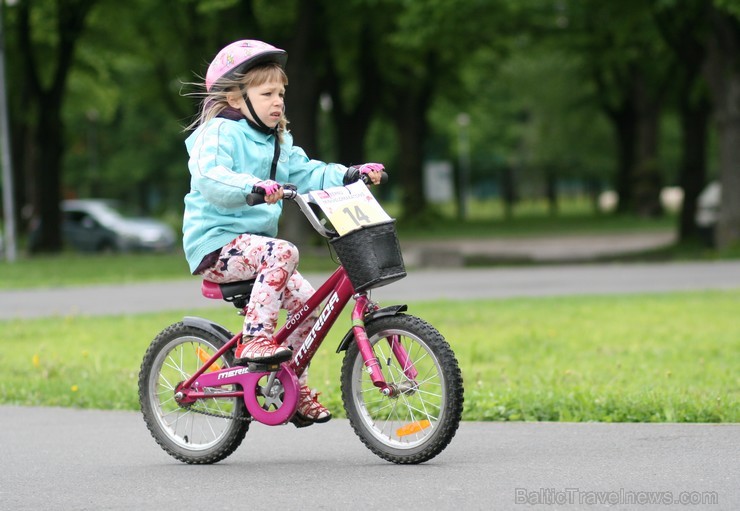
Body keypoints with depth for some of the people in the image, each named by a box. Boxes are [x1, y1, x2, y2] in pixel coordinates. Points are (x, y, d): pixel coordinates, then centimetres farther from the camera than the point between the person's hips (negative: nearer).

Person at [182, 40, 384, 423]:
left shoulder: (278, 143, 16)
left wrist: (350, 175, -1)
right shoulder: (218, 133, -11)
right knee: (282, 252, -32)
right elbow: (209, 177, -29)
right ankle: (253, 341, -34)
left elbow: (308, 175, 15)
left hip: (253, 244, 9)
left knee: (306, 302, 1)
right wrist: (253, 186, -46)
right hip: (216, 243, -9)